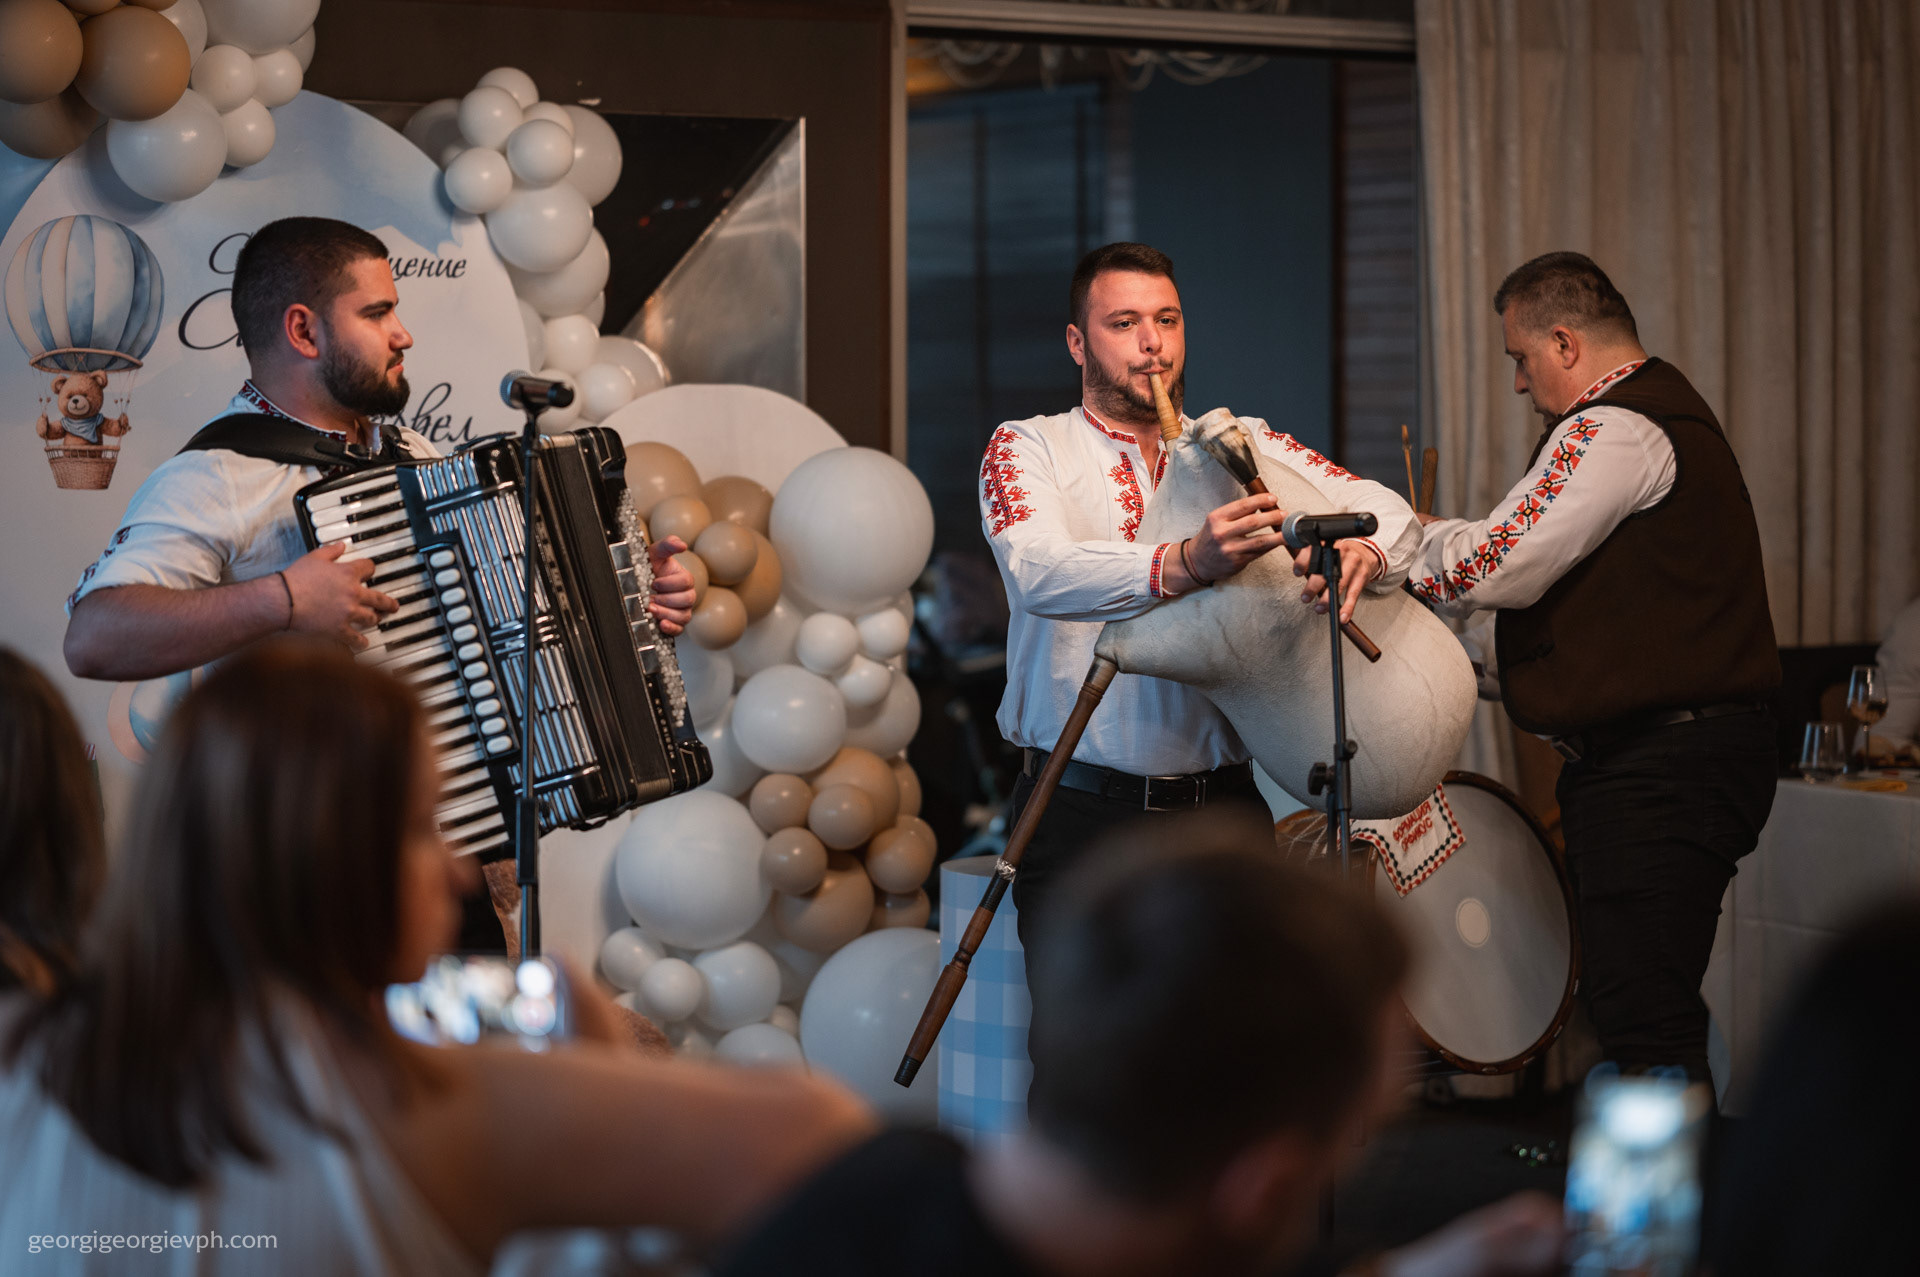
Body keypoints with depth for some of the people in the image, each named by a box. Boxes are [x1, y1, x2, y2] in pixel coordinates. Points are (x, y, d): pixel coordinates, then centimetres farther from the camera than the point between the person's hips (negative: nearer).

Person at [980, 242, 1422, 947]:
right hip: (1084, 810, -3)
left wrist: (1360, 551, -22)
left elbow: (1389, 510, 4)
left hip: (1226, 806, 3)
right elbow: (1039, 573, -16)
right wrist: (1186, 563, -34)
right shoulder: (1027, 449, 4)